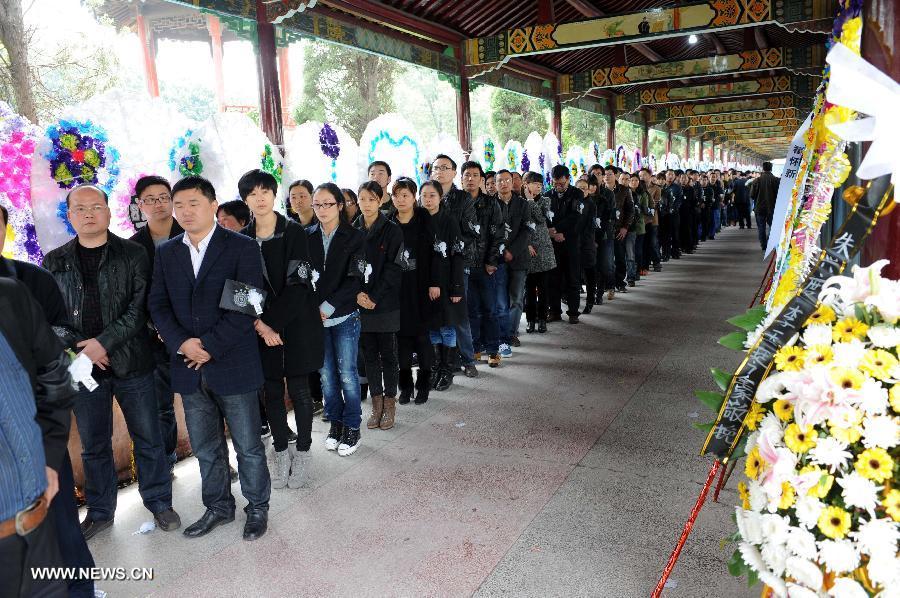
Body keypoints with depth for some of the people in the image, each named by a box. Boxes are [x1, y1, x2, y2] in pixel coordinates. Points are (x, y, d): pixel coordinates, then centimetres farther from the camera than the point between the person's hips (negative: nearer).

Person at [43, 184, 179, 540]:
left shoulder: (133, 255, -1)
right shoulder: (55, 262, 7)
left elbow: (140, 308, -8)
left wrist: (104, 342, -16)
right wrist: (79, 349, -10)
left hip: (132, 363, -2)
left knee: (148, 438, 7)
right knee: (93, 444, 14)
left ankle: (159, 502, 24)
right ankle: (100, 511, 30)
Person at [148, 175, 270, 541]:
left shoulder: (242, 247, -6)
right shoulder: (166, 253, 9)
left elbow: (246, 305, -13)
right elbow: (158, 305, 6)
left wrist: (210, 346, -17)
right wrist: (182, 344, -11)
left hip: (233, 364, -4)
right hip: (189, 368, 5)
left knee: (248, 446, 9)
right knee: (205, 449, 17)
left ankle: (257, 508, 28)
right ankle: (218, 507, 36)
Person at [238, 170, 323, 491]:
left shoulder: (294, 232, -7)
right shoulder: (242, 239, 3)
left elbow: (297, 285, -13)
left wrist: (272, 322, -19)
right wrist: (260, 324, -13)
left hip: (297, 323, -3)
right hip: (261, 326, 3)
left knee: (298, 389, 5)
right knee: (271, 392, 9)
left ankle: (302, 453, 21)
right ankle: (281, 452, 25)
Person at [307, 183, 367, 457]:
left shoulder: (354, 237, -2)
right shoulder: (308, 236, 5)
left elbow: (355, 279, -8)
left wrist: (329, 306, -14)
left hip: (344, 315, -2)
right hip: (316, 316, 3)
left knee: (347, 373, 1)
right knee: (326, 373, 8)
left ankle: (352, 428, 15)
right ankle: (335, 423, 24)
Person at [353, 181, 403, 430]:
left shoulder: (392, 230, -3)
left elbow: (393, 268, -8)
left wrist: (374, 297, -14)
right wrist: (357, 294, -10)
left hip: (385, 303, -3)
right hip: (361, 304, 3)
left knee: (388, 353, 4)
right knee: (369, 353, 8)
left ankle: (390, 403, 15)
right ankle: (376, 403, 18)